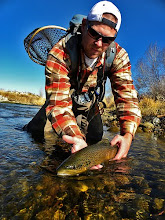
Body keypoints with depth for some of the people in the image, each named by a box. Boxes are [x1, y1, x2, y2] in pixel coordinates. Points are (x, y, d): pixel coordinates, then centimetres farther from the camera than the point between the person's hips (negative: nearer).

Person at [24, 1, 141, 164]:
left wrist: (128, 134, -45)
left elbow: (126, 96, -28)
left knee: (95, 138, 11)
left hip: (89, 105, 3)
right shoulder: (59, 54, -36)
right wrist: (77, 138, -59)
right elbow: (59, 102, -43)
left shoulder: (118, 55, -25)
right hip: (65, 99, -2)